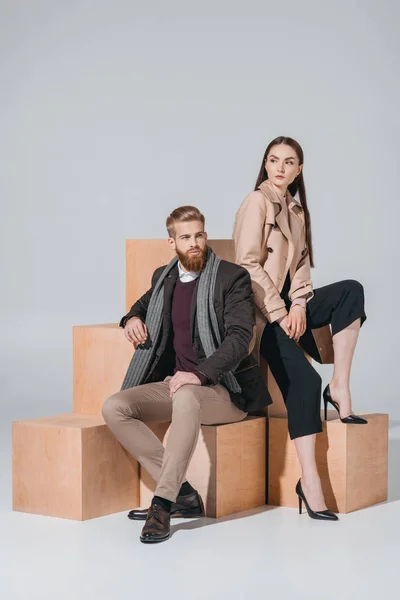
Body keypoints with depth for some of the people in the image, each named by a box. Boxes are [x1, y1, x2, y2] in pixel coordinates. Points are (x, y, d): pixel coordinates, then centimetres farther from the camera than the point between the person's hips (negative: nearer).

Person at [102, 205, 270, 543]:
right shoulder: (164, 277, 13)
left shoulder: (232, 277, -6)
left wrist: (200, 374, -31)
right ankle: (182, 493, -18)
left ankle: (163, 503, -36)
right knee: (114, 408, -17)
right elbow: (146, 302, 36)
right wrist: (133, 317, 10)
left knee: (186, 397, -41)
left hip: (223, 390, -6)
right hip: (176, 385, 7)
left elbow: (240, 338, -17)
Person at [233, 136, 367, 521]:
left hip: (288, 305, 7)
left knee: (351, 291, -17)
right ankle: (309, 480, -19)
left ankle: (340, 388, -17)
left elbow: (301, 262, 12)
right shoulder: (257, 202, -9)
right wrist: (279, 313, -15)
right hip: (261, 310, -7)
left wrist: (298, 305, -6)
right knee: (304, 380, -22)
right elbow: (248, 264, -14)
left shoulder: (296, 209, 14)